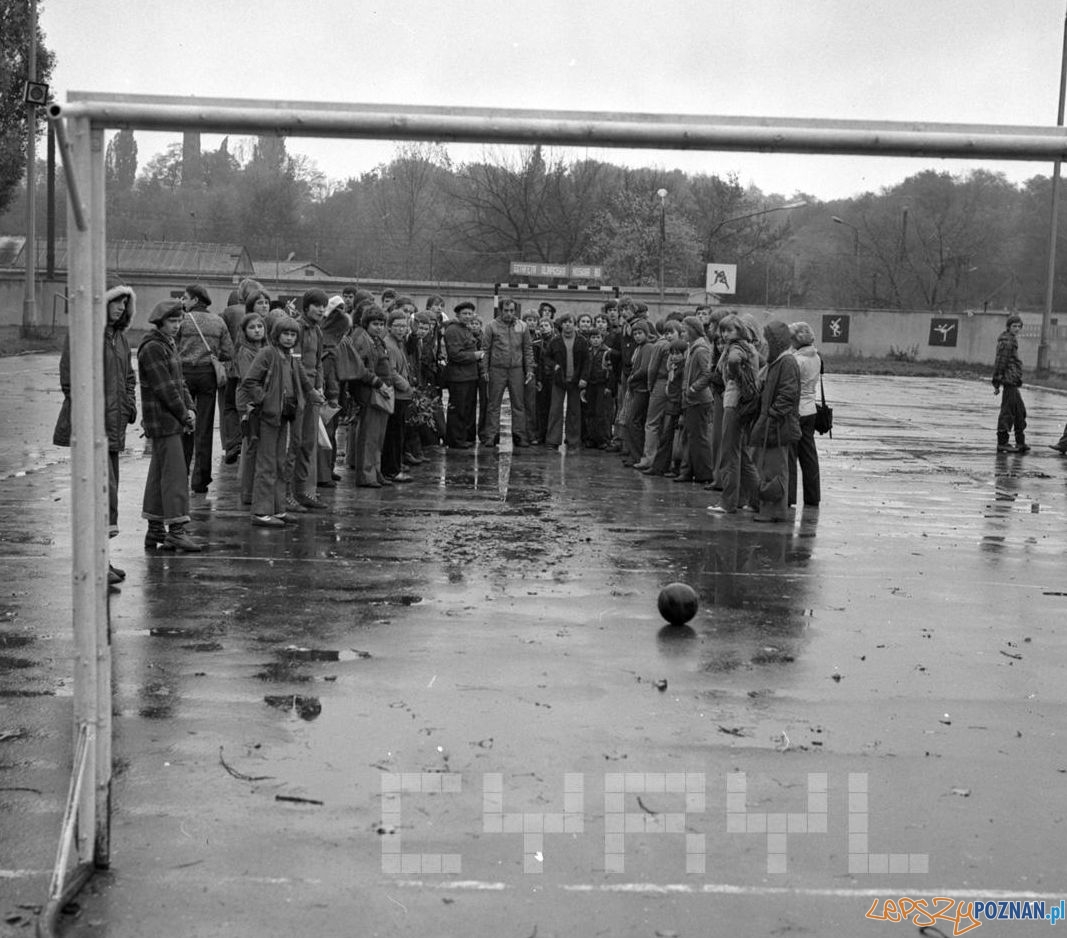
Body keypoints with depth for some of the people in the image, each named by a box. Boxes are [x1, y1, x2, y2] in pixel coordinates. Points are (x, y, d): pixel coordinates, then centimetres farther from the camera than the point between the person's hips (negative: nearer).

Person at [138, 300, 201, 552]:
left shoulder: (169, 345, 17)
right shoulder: (152, 348, -13)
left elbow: (179, 382, 16)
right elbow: (164, 388, -17)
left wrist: (190, 409, 2)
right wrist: (185, 416, -12)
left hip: (171, 420, 10)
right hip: (161, 419, -10)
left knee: (159, 474, 11)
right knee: (175, 474, -11)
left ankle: (155, 531, 16)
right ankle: (176, 530, -10)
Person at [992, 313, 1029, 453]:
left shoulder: (1012, 339, 19)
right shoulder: (1007, 340, -13)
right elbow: (1001, 361, -18)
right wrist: (997, 382, -21)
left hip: (1013, 380, 11)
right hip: (1009, 379, -11)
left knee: (1020, 410, 15)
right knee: (1008, 411, -8)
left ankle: (1020, 443, 22)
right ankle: (1002, 443, -5)